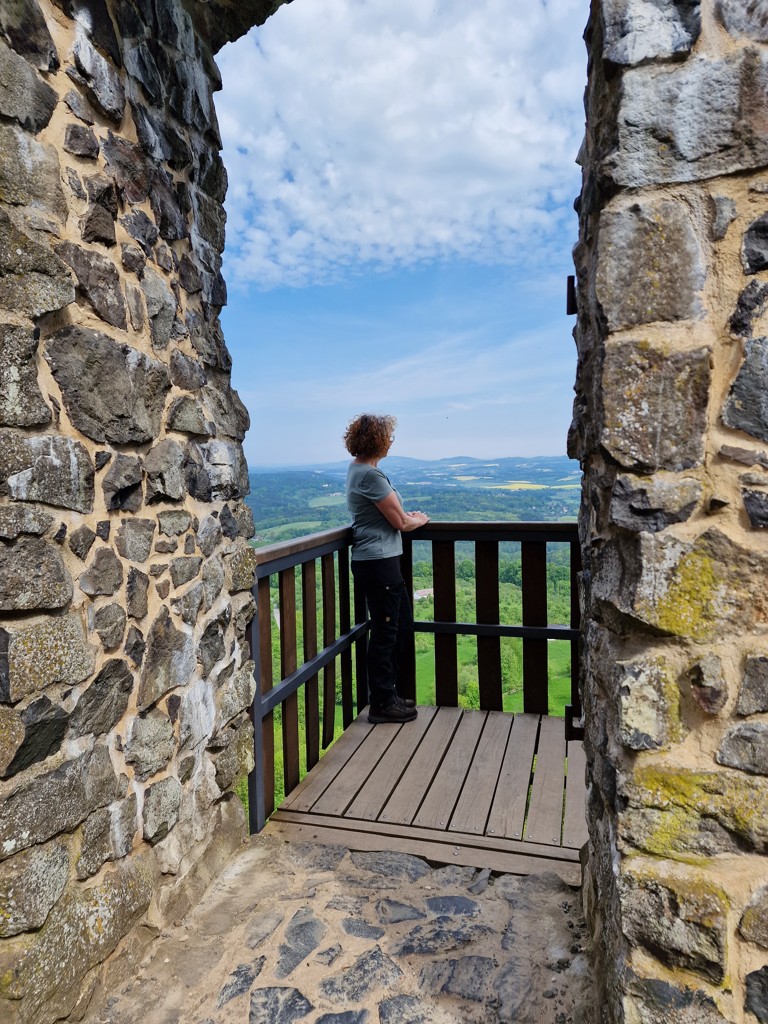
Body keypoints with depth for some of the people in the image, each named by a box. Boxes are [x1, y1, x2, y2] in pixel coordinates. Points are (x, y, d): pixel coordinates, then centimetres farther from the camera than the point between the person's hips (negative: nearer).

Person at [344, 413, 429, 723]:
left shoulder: (358, 468, 12)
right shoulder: (370, 475, -19)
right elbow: (400, 522, -15)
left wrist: (408, 516, 7)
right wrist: (420, 520, 5)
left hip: (380, 561, 10)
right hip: (378, 562, -10)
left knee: (403, 623, 19)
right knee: (385, 631, 1)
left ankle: (386, 691, 30)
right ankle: (382, 704, 15)